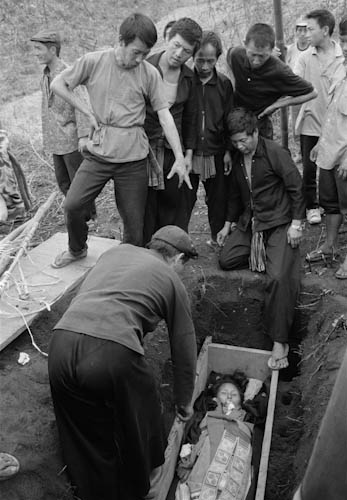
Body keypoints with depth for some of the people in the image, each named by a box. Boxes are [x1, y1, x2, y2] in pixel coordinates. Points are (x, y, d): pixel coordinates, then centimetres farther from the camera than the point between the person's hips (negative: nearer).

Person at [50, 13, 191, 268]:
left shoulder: (150, 73, -3)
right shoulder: (93, 62, -4)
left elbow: (164, 115, -4)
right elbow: (57, 84, 5)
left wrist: (180, 158, -11)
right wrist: (88, 112, -3)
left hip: (133, 158, 0)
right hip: (98, 152, 1)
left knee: (134, 222, 3)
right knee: (73, 205, -5)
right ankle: (77, 249, 25)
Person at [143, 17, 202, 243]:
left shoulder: (189, 78, 5)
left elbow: (190, 117, 13)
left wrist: (189, 153, 9)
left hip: (173, 150, 3)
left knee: (174, 204, 7)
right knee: (144, 207, 1)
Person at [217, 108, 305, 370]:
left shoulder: (276, 153, -12)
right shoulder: (236, 159, 8)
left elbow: (296, 188, -9)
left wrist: (296, 224, -11)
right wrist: (228, 224, 19)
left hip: (279, 223, -7)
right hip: (249, 223, 7)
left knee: (279, 277, -23)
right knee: (226, 259, -12)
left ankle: (279, 343, -16)